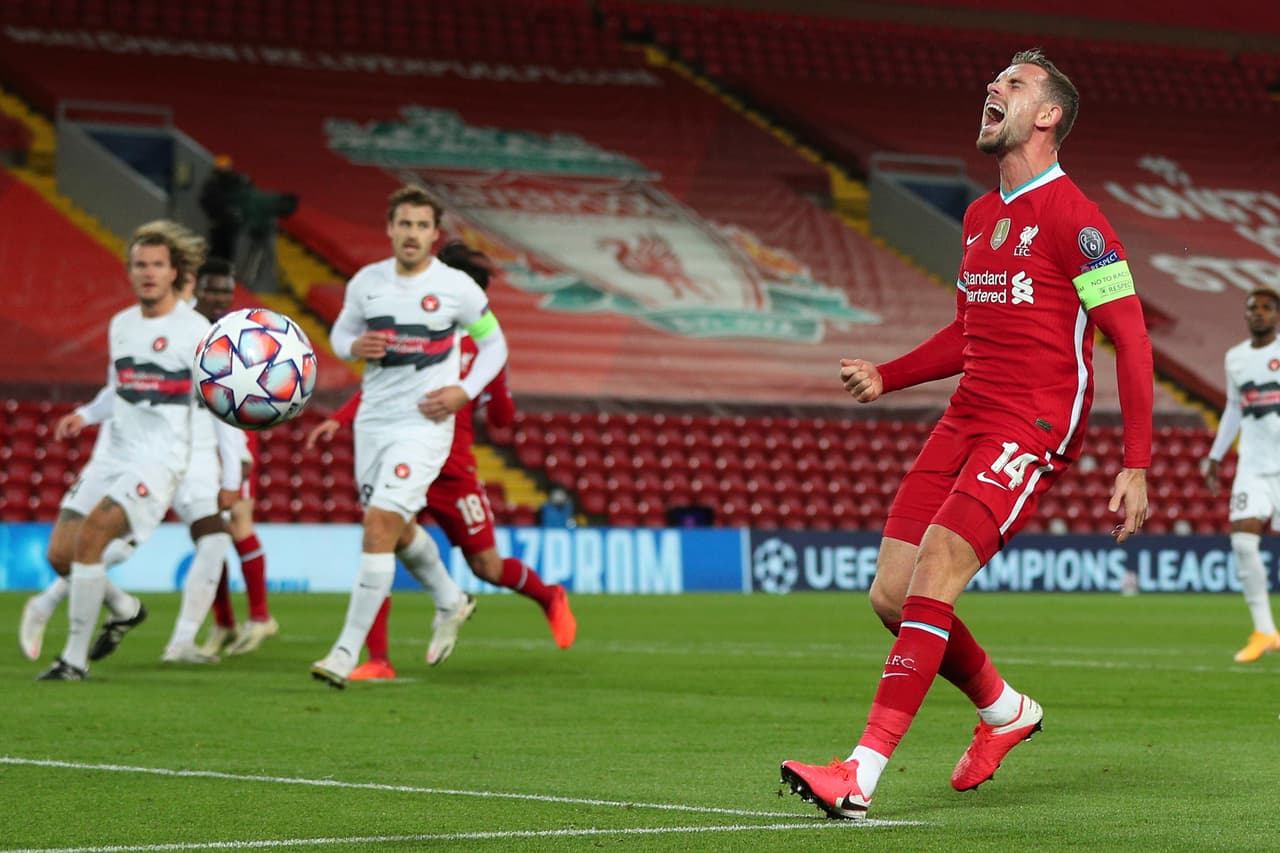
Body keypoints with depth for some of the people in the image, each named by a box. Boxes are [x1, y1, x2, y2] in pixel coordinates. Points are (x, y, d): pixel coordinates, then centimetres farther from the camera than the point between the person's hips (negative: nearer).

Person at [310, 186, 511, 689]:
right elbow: (340, 332, 16)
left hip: (424, 424, -5)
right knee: (399, 529, 18)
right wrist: (354, 346, -8)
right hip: (373, 420, 5)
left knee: (380, 523, -18)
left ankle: (347, 652, -16)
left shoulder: (458, 288, -7)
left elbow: (494, 344, 6)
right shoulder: (367, 281, 2)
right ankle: (451, 601, 47)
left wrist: (465, 391, -9)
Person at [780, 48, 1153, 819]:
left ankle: (861, 776, -22)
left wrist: (1137, 466, -15)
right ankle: (1005, 710, 26)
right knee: (893, 596, 2)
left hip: (1034, 430, -8)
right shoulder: (980, 217, 18)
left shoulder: (1073, 219, -8)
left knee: (932, 579, -20)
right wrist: (885, 377, 17)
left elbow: (1132, 341, -10)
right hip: (967, 421, 8)